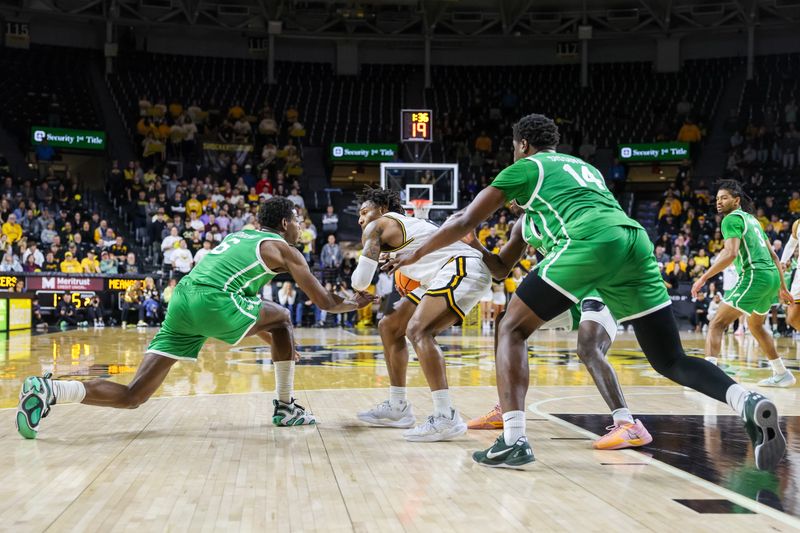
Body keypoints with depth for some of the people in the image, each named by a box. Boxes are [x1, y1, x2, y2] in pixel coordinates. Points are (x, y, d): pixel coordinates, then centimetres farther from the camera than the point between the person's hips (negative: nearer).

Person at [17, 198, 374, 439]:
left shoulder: (241, 236, 34)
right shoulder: (284, 250, 14)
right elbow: (325, 303, 18)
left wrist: (262, 333, 48)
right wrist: (356, 303, 37)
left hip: (182, 300, 6)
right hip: (213, 301, -6)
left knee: (132, 396, 2)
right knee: (281, 320, 20)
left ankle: (49, 390, -18)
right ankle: (285, 407, 21)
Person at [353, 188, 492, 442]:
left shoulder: (377, 226, 1)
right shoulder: (406, 224, 28)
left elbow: (361, 281, -5)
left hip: (465, 267, -10)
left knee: (417, 330, -27)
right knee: (389, 327, 15)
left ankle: (447, 418, -33)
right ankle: (398, 408, 22)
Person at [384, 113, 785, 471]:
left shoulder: (524, 169, 20)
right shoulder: (585, 167, 37)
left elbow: (464, 223, 21)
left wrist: (415, 254, 34)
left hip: (591, 241, -6)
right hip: (635, 239, 6)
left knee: (512, 329, 7)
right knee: (672, 361, 8)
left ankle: (513, 440, -7)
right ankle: (749, 402, -18)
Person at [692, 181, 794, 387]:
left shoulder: (732, 219, -4)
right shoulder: (751, 219, 24)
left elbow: (731, 253, -19)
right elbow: (773, 255, 24)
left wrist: (703, 278, -19)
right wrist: (782, 287, 26)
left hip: (755, 275, -9)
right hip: (772, 275, 9)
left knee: (717, 324, -12)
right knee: (755, 326, 29)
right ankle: (782, 374, 37)